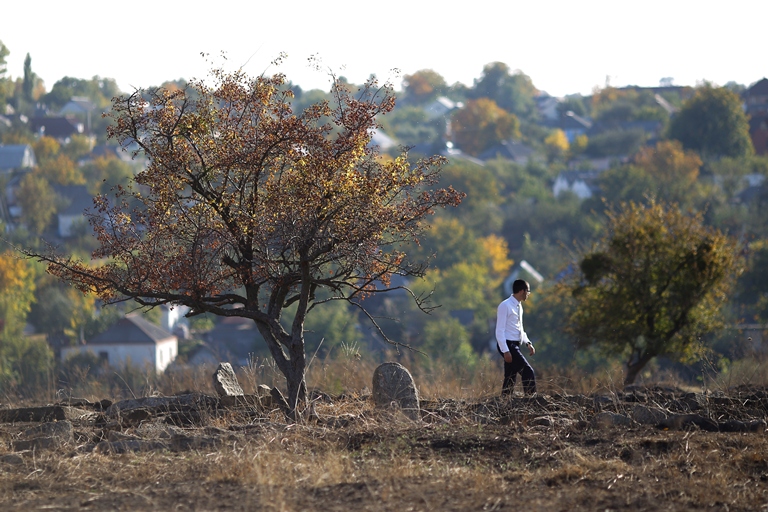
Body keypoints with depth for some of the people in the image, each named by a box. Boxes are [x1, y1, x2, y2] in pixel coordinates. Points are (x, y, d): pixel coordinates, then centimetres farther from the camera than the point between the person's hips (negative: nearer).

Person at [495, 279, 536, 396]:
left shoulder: (519, 306, 14)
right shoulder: (505, 306, -13)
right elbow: (500, 331, -16)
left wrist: (528, 343, 10)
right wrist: (505, 351, -22)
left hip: (515, 346, 9)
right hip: (508, 345, -9)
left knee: (510, 378, 9)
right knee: (528, 371, -16)